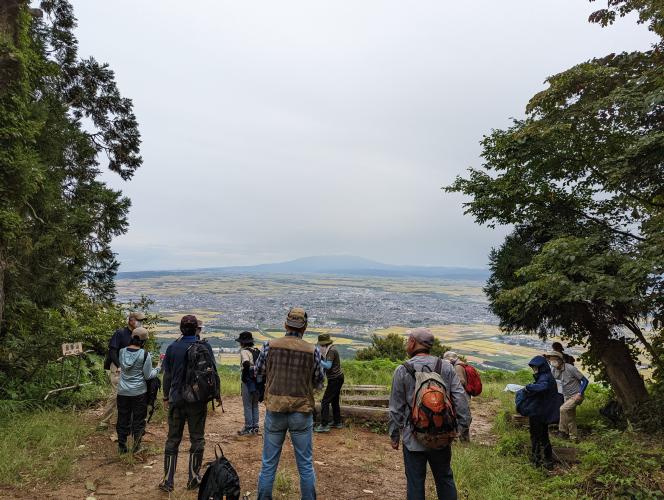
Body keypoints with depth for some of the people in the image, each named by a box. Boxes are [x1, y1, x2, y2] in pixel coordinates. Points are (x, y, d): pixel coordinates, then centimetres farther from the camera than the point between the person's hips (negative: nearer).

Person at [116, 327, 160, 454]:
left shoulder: (122, 352, -3)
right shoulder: (145, 354, -16)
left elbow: (121, 367, 12)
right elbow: (148, 376, -12)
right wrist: (158, 369, 6)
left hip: (123, 392, 4)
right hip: (139, 393, -4)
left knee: (123, 419, 15)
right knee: (138, 419, 10)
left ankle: (122, 446, 24)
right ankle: (136, 446, 16)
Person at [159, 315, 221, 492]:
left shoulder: (172, 347, -1)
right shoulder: (204, 346, -8)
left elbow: (167, 375, 5)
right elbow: (213, 373, -7)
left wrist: (166, 397, 16)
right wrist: (217, 394, 5)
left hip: (177, 399, 2)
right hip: (198, 400, -2)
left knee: (173, 439, 12)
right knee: (197, 438, 10)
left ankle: (168, 480, 14)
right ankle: (194, 478, 15)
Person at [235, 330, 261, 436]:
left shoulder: (244, 351, -12)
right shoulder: (257, 351, 10)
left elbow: (246, 364, -29)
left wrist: (243, 376, -17)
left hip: (248, 382, -7)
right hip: (257, 382, 7)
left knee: (247, 406, 4)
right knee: (255, 405, 16)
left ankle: (248, 428, 10)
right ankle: (255, 427, 22)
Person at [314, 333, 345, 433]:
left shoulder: (331, 351, -18)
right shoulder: (329, 350, 11)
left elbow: (328, 365, -24)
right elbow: (326, 365, 11)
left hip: (335, 379, -10)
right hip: (337, 377, 10)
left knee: (325, 401, -7)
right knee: (334, 401, 19)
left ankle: (324, 425, -6)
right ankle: (337, 422, 27)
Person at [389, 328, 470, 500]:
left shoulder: (402, 371, -10)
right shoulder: (446, 367, -3)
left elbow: (396, 408, -5)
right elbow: (461, 399, -5)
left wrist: (394, 435, 5)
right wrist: (463, 426, 3)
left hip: (413, 439, -2)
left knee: (415, 483, 11)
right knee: (445, 479, 20)